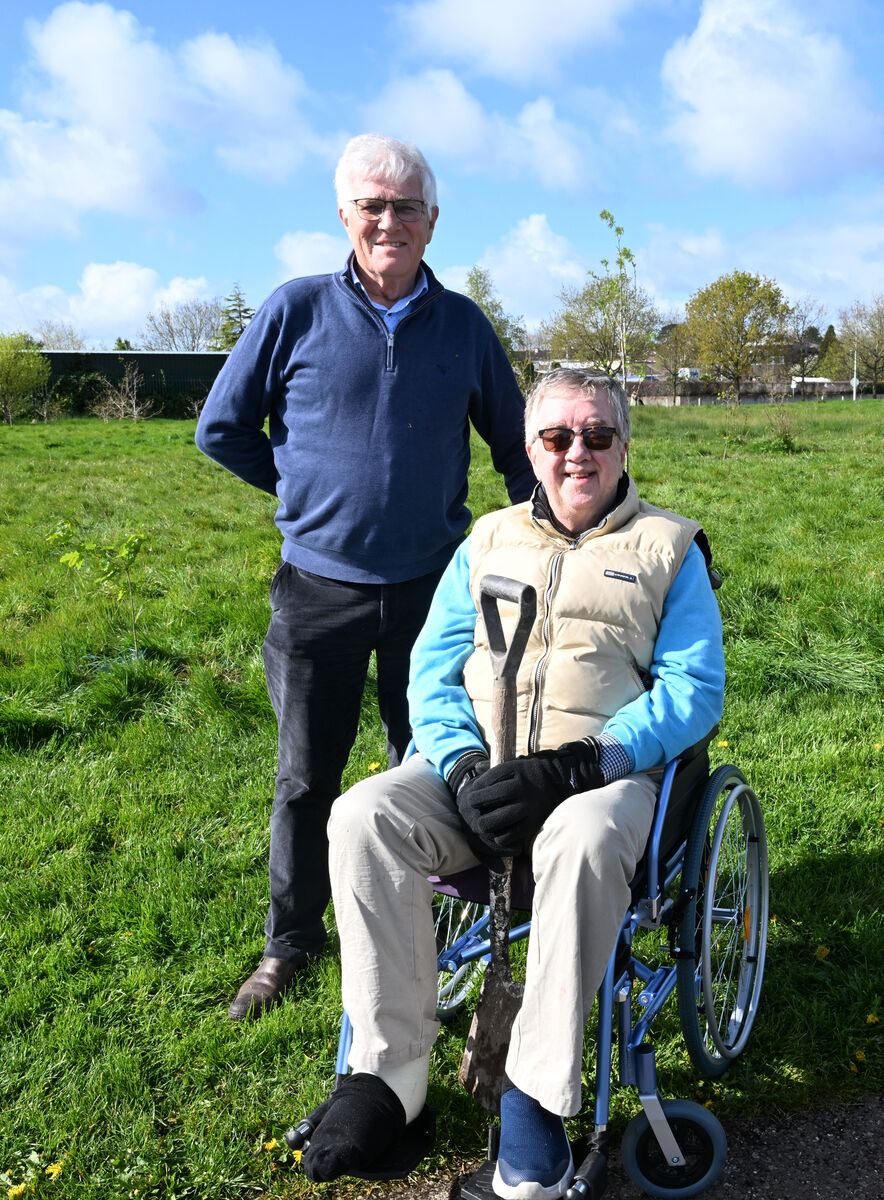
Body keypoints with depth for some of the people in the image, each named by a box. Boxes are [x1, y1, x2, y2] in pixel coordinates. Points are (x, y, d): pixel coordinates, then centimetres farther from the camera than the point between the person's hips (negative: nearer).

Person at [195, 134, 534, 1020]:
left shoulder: (463, 324, 3)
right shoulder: (297, 310, -3)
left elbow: (515, 441, 15)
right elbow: (222, 428, 5)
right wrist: (308, 490, 5)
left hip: (431, 583, 2)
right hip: (319, 586, -1)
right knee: (306, 774, 9)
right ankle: (291, 941, 28)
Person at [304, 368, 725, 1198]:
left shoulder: (667, 550, 8)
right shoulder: (488, 542, 17)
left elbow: (694, 690, -3)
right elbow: (431, 672, 11)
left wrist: (574, 769, -18)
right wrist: (463, 767, -11)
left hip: (604, 772, -3)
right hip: (477, 768, 3)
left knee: (582, 842, -38)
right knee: (363, 817, -25)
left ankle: (535, 1091, -21)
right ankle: (388, 1073, -15)